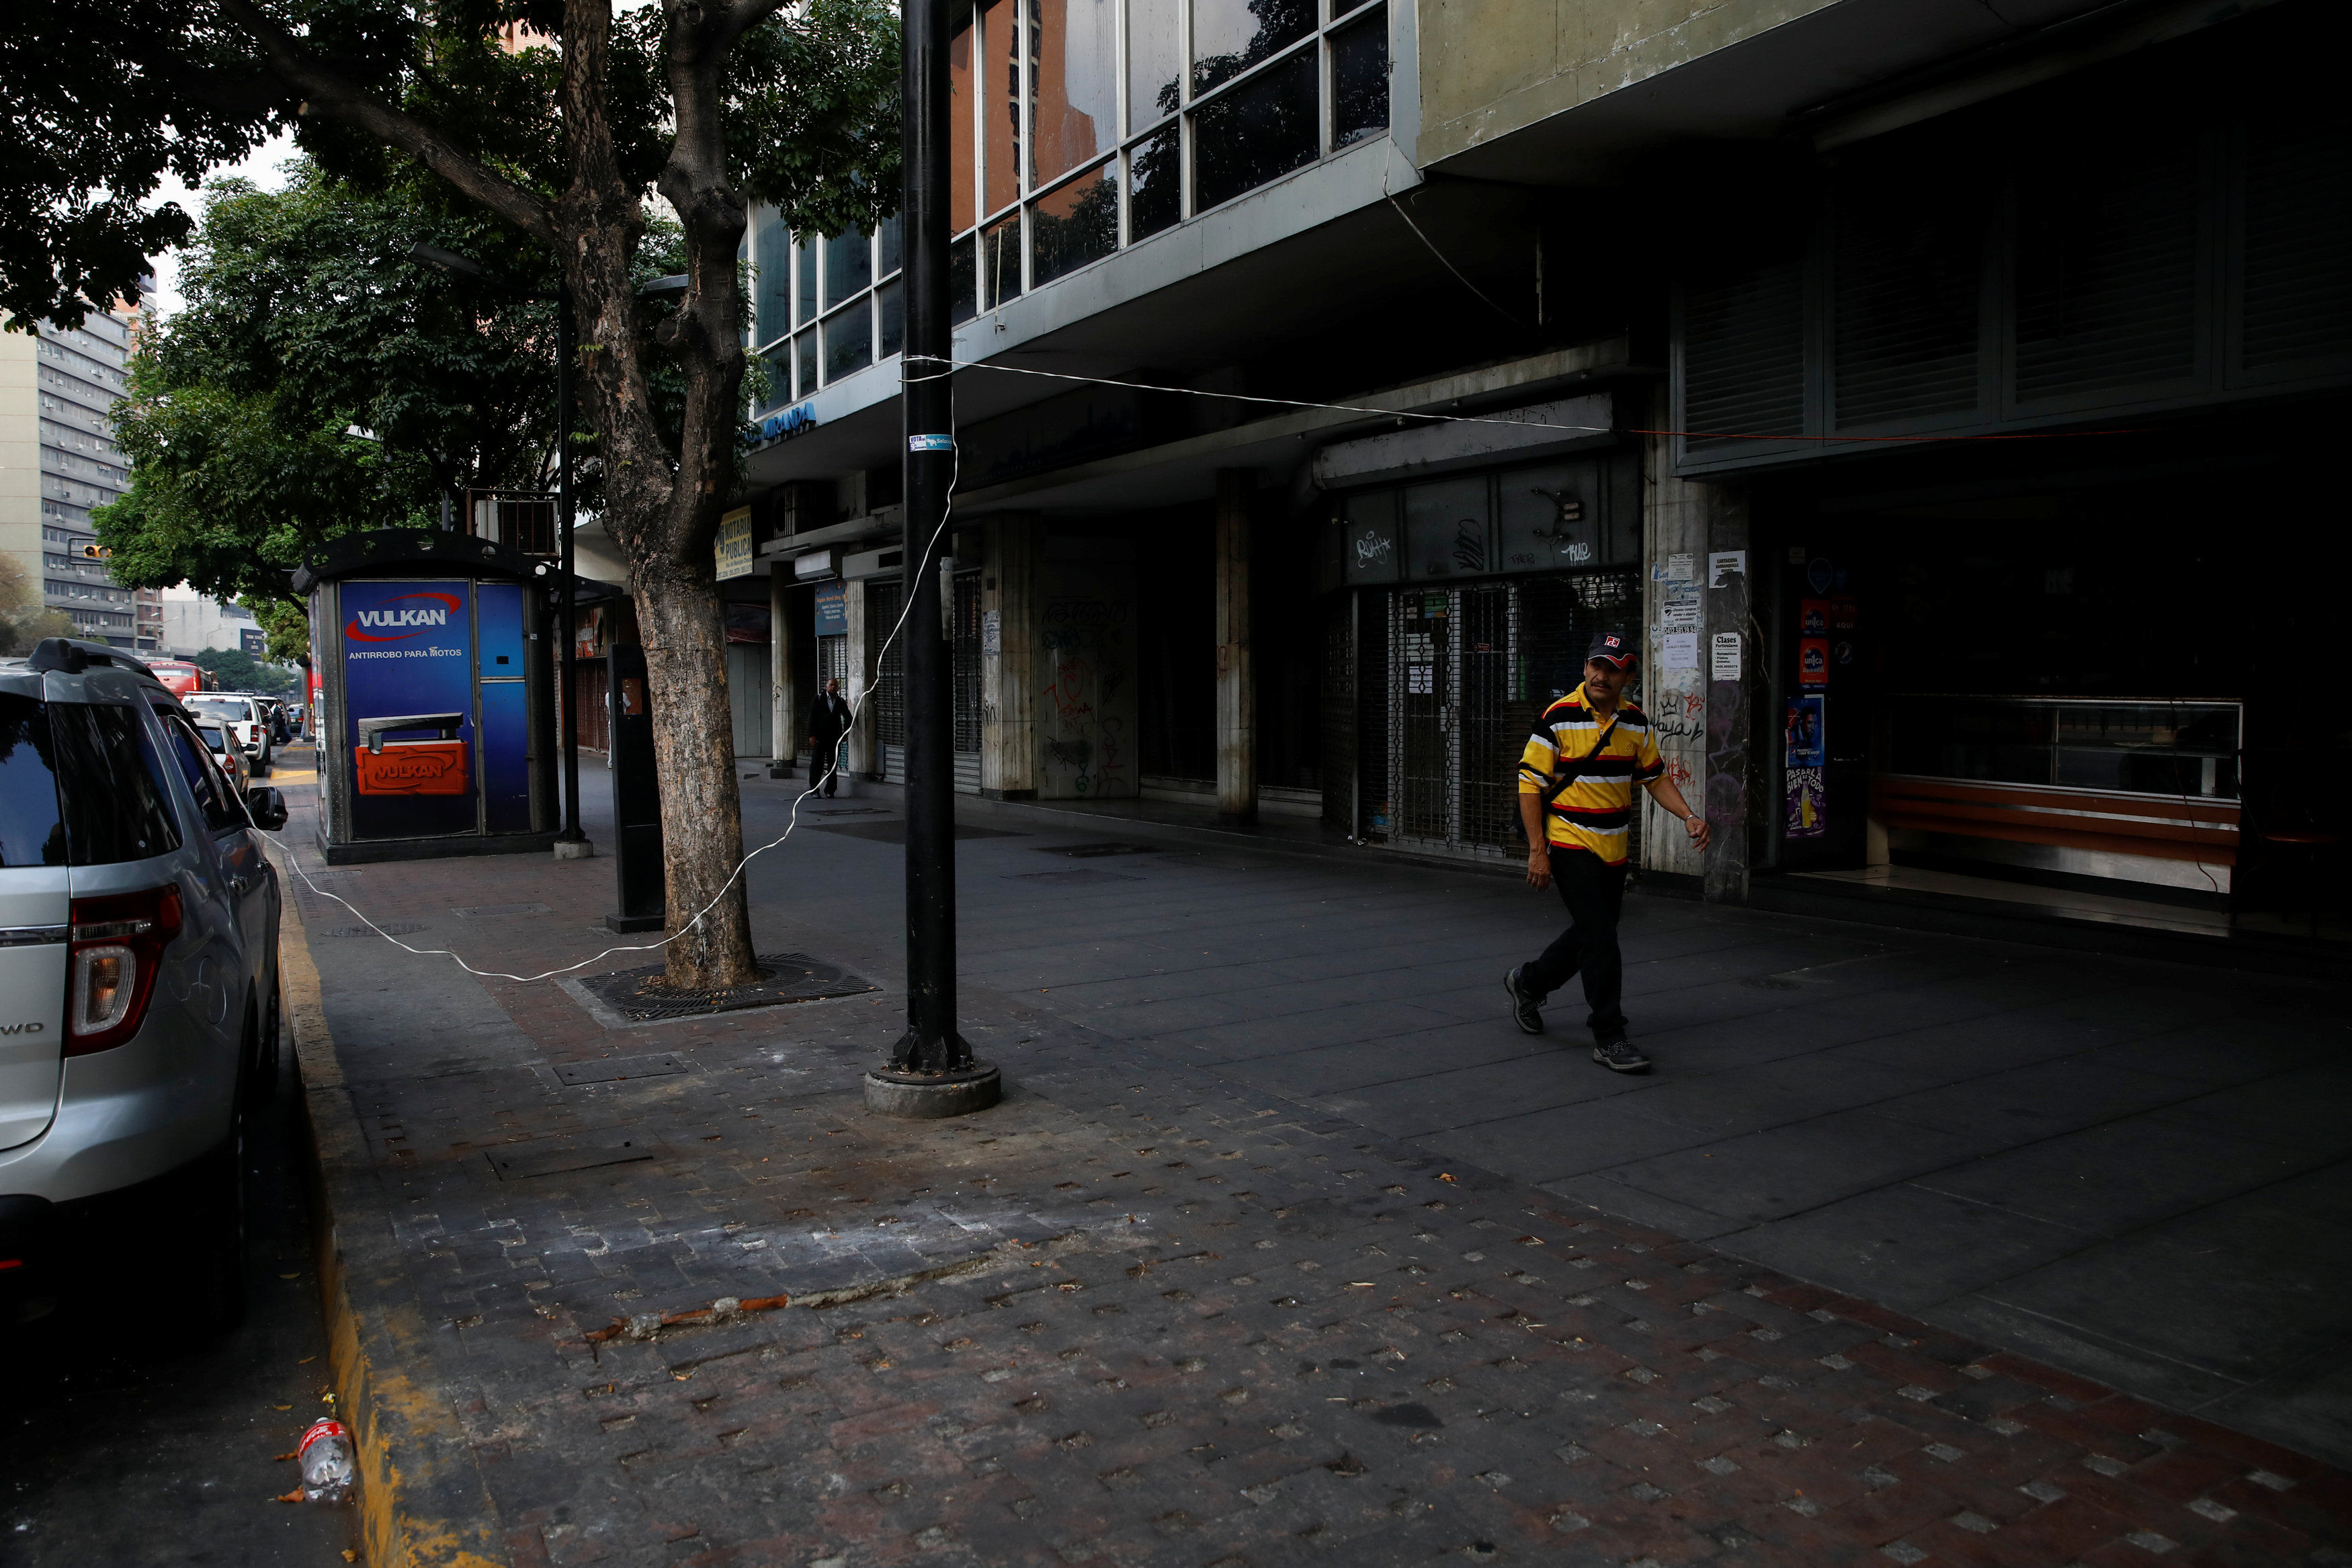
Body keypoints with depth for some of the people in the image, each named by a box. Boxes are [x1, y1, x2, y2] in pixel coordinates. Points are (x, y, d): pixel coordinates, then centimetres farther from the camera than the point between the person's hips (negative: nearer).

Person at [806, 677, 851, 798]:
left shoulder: (840, 702, 8)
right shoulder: (818, 698, 2)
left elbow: (848, 718, 22)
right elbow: (812, 717, -2)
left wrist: (845, 733, 13)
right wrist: (812, 735, -9)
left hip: (835, 738, 2)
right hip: (819, 737, -2)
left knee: (833, 764, 4)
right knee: (817, 763, -2)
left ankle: (830, 790, 11)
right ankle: (814, 789, 5)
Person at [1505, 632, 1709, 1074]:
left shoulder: (1636, 722, 5)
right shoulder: (1559, 718, -12)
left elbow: (1655, 777, 15)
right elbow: (1530, 783, -11)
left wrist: (1688, 816, -1)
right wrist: (1537, 850, -14)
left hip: (1613, 849, 6)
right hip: (1570, 844, -6)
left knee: (1593, 933, 15)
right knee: (1600, 937, -10)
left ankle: (1528, 982, 38)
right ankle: (1609, 1037, -1)